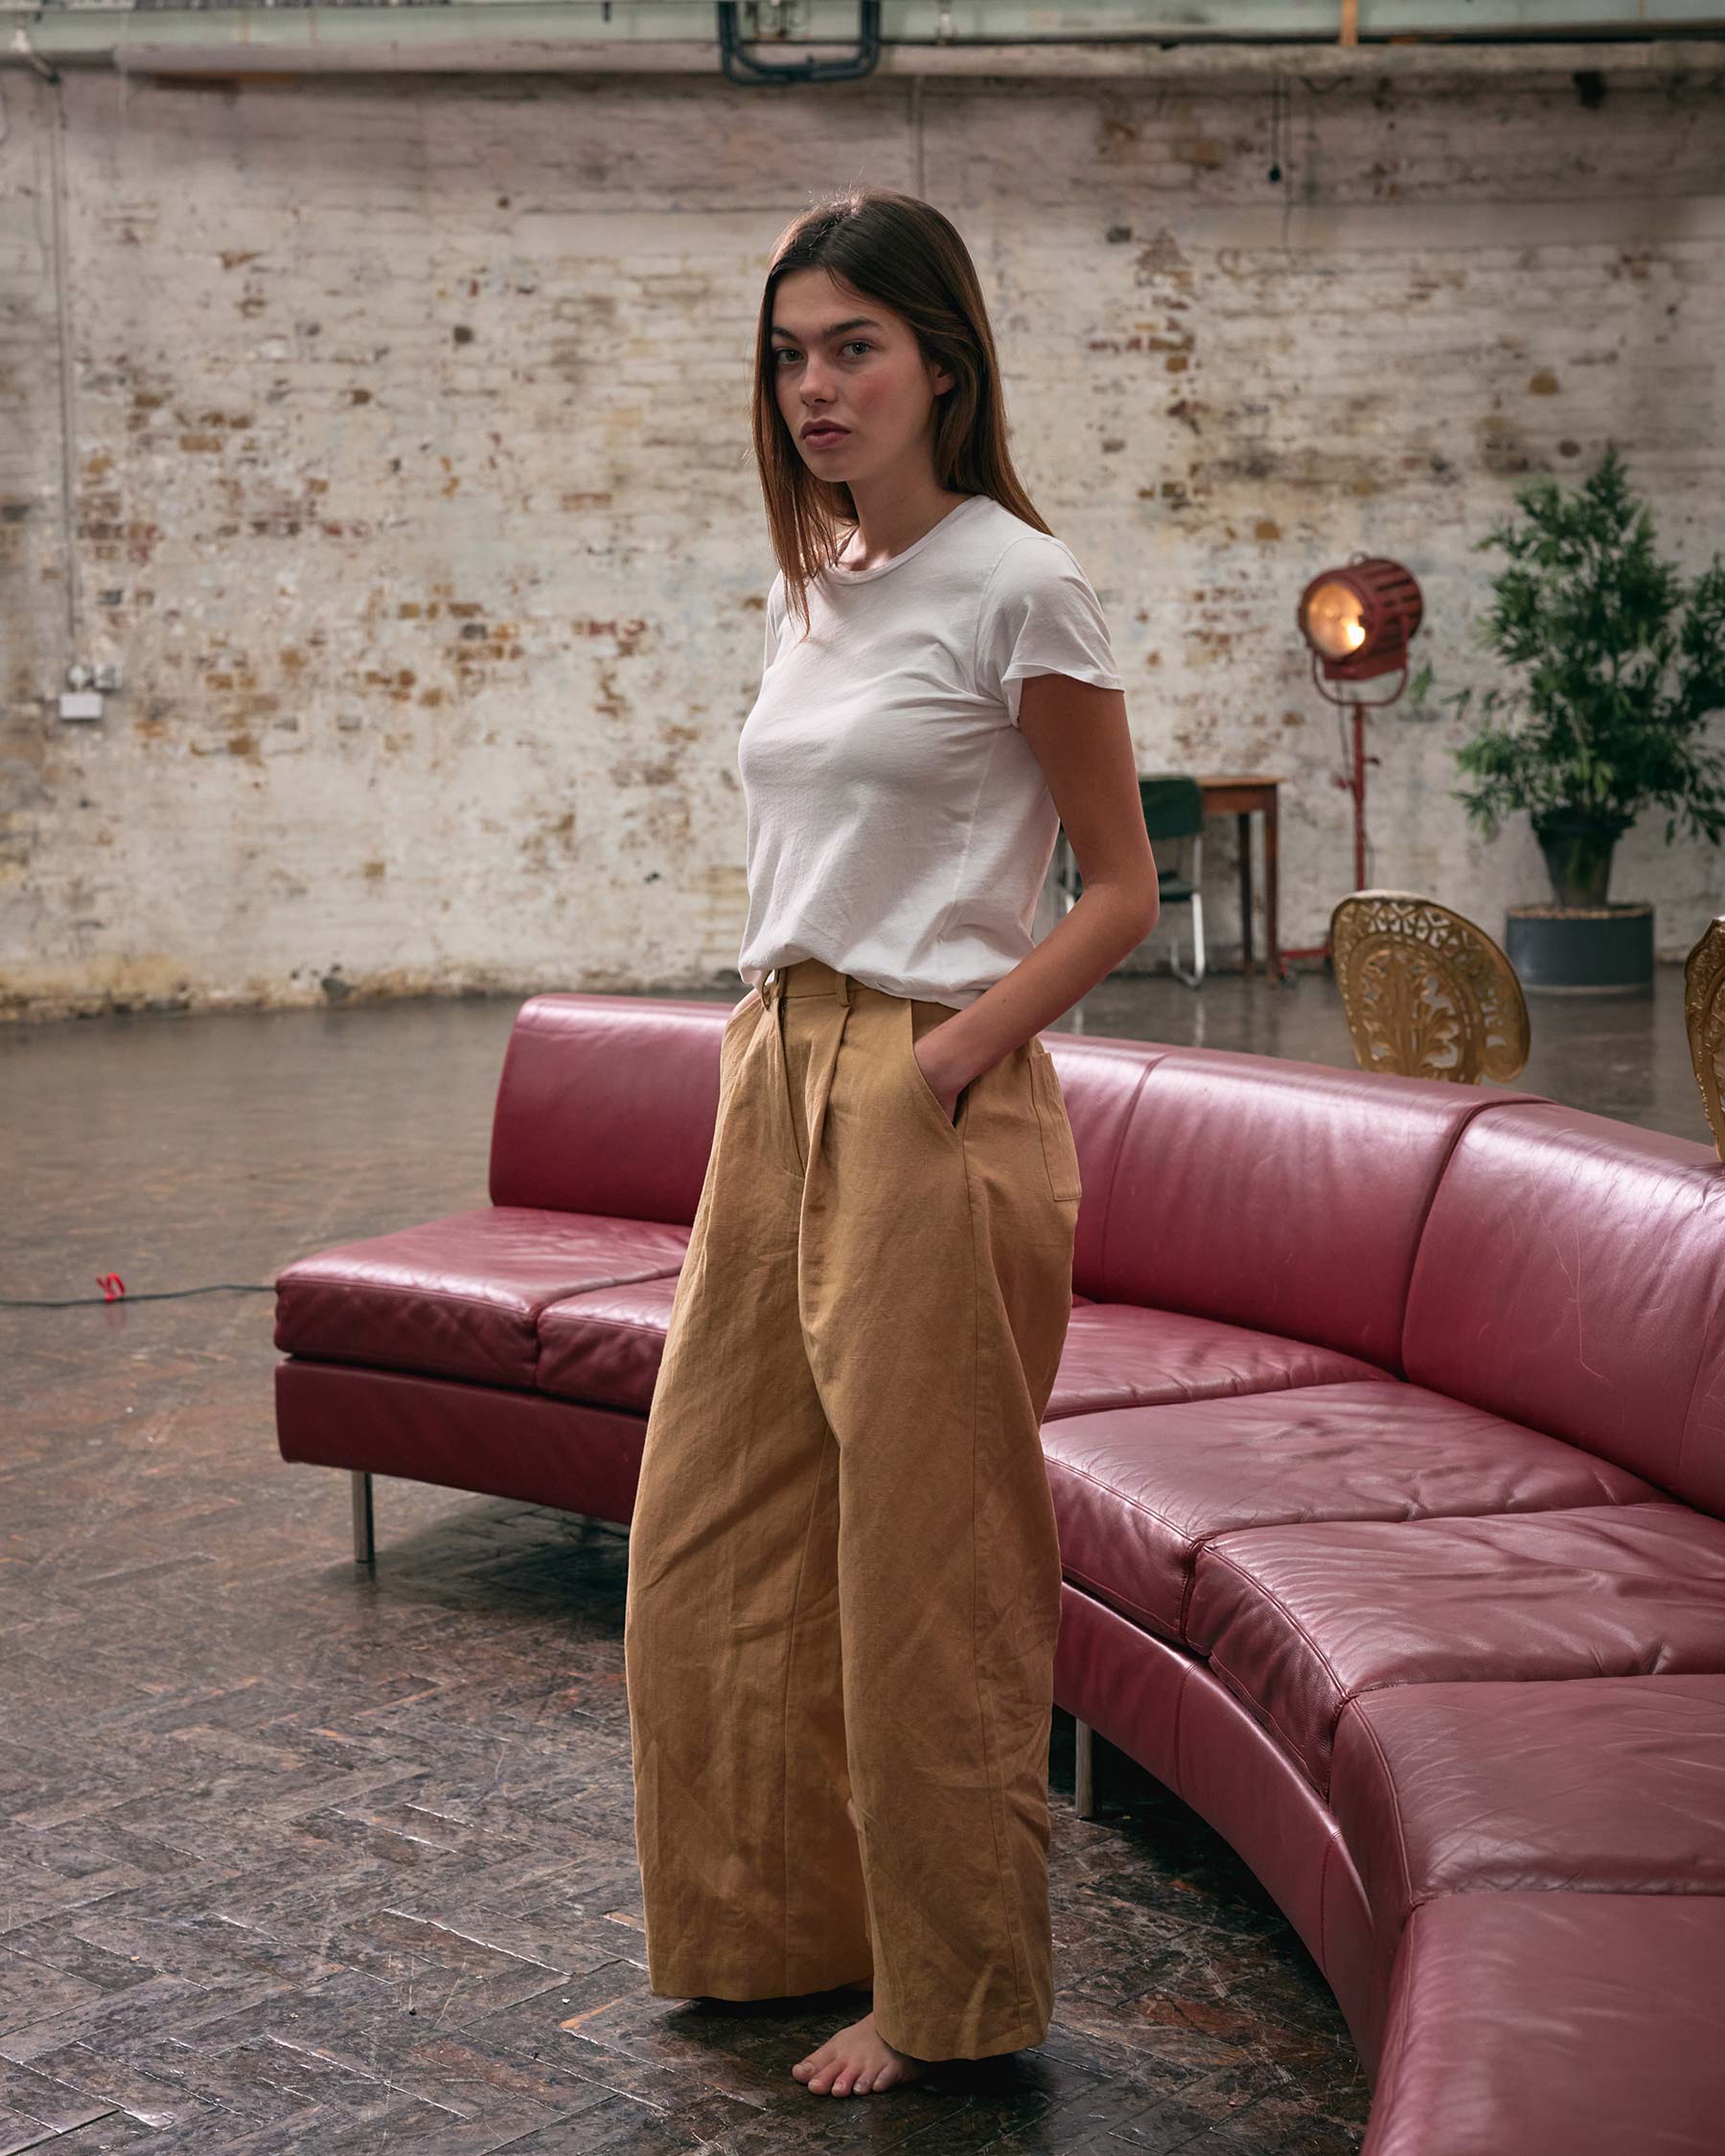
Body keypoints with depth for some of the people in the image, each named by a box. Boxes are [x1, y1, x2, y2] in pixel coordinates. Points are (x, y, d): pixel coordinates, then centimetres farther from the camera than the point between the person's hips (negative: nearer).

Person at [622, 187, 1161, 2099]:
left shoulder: (1015, 584, -8)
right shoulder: (806, 590, 14)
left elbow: (1122, 889, -6)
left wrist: (953, 1054, -17)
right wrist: (740, 1127, 12)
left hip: (929, 1099, -8)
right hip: (775, 1079, 8)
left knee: (923, 1557, 1)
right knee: (717, 1529, 12)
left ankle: (950, 1993, 19)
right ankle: (779, 1924, 31)